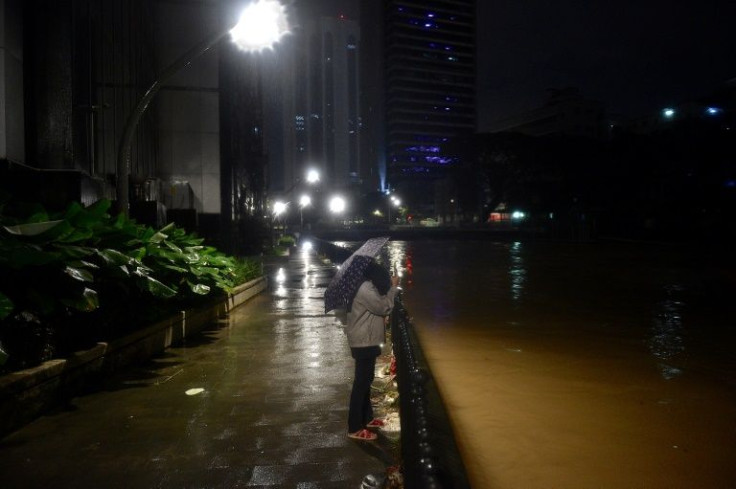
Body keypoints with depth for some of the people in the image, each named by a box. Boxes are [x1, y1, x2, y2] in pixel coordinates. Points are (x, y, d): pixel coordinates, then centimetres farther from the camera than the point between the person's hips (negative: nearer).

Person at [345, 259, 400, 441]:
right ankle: (355, 428, -3)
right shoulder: (366, 289, -20)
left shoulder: (368, 287, 14)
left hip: (366, 341, 11)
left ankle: (366, 418, 34)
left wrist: (391, 287, 12)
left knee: (366, 380, 20)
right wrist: (393, 287, -11)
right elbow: (384, 308, -18)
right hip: (364, 343, -11)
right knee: (361, 382, -8)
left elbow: (379, 307, 19)